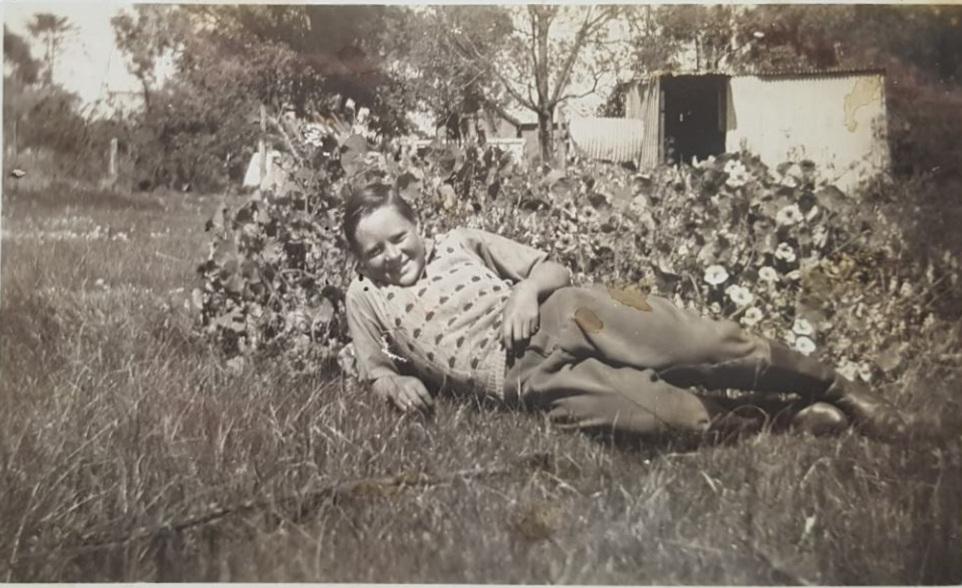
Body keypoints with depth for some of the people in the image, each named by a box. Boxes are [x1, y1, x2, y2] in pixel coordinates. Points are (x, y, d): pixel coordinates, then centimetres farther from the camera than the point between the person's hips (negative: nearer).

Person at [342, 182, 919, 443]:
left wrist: (528, 289, -9)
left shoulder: (461, 243, 16)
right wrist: (396, 383, -2)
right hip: (520, 376, -2)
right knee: (650, 409, -30)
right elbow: (374, 370, 23)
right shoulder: (364, 298, 14)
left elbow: (555, 268, 15)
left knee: (710, 345, -15)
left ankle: (838, 391, 5)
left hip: (557, 315, 2)